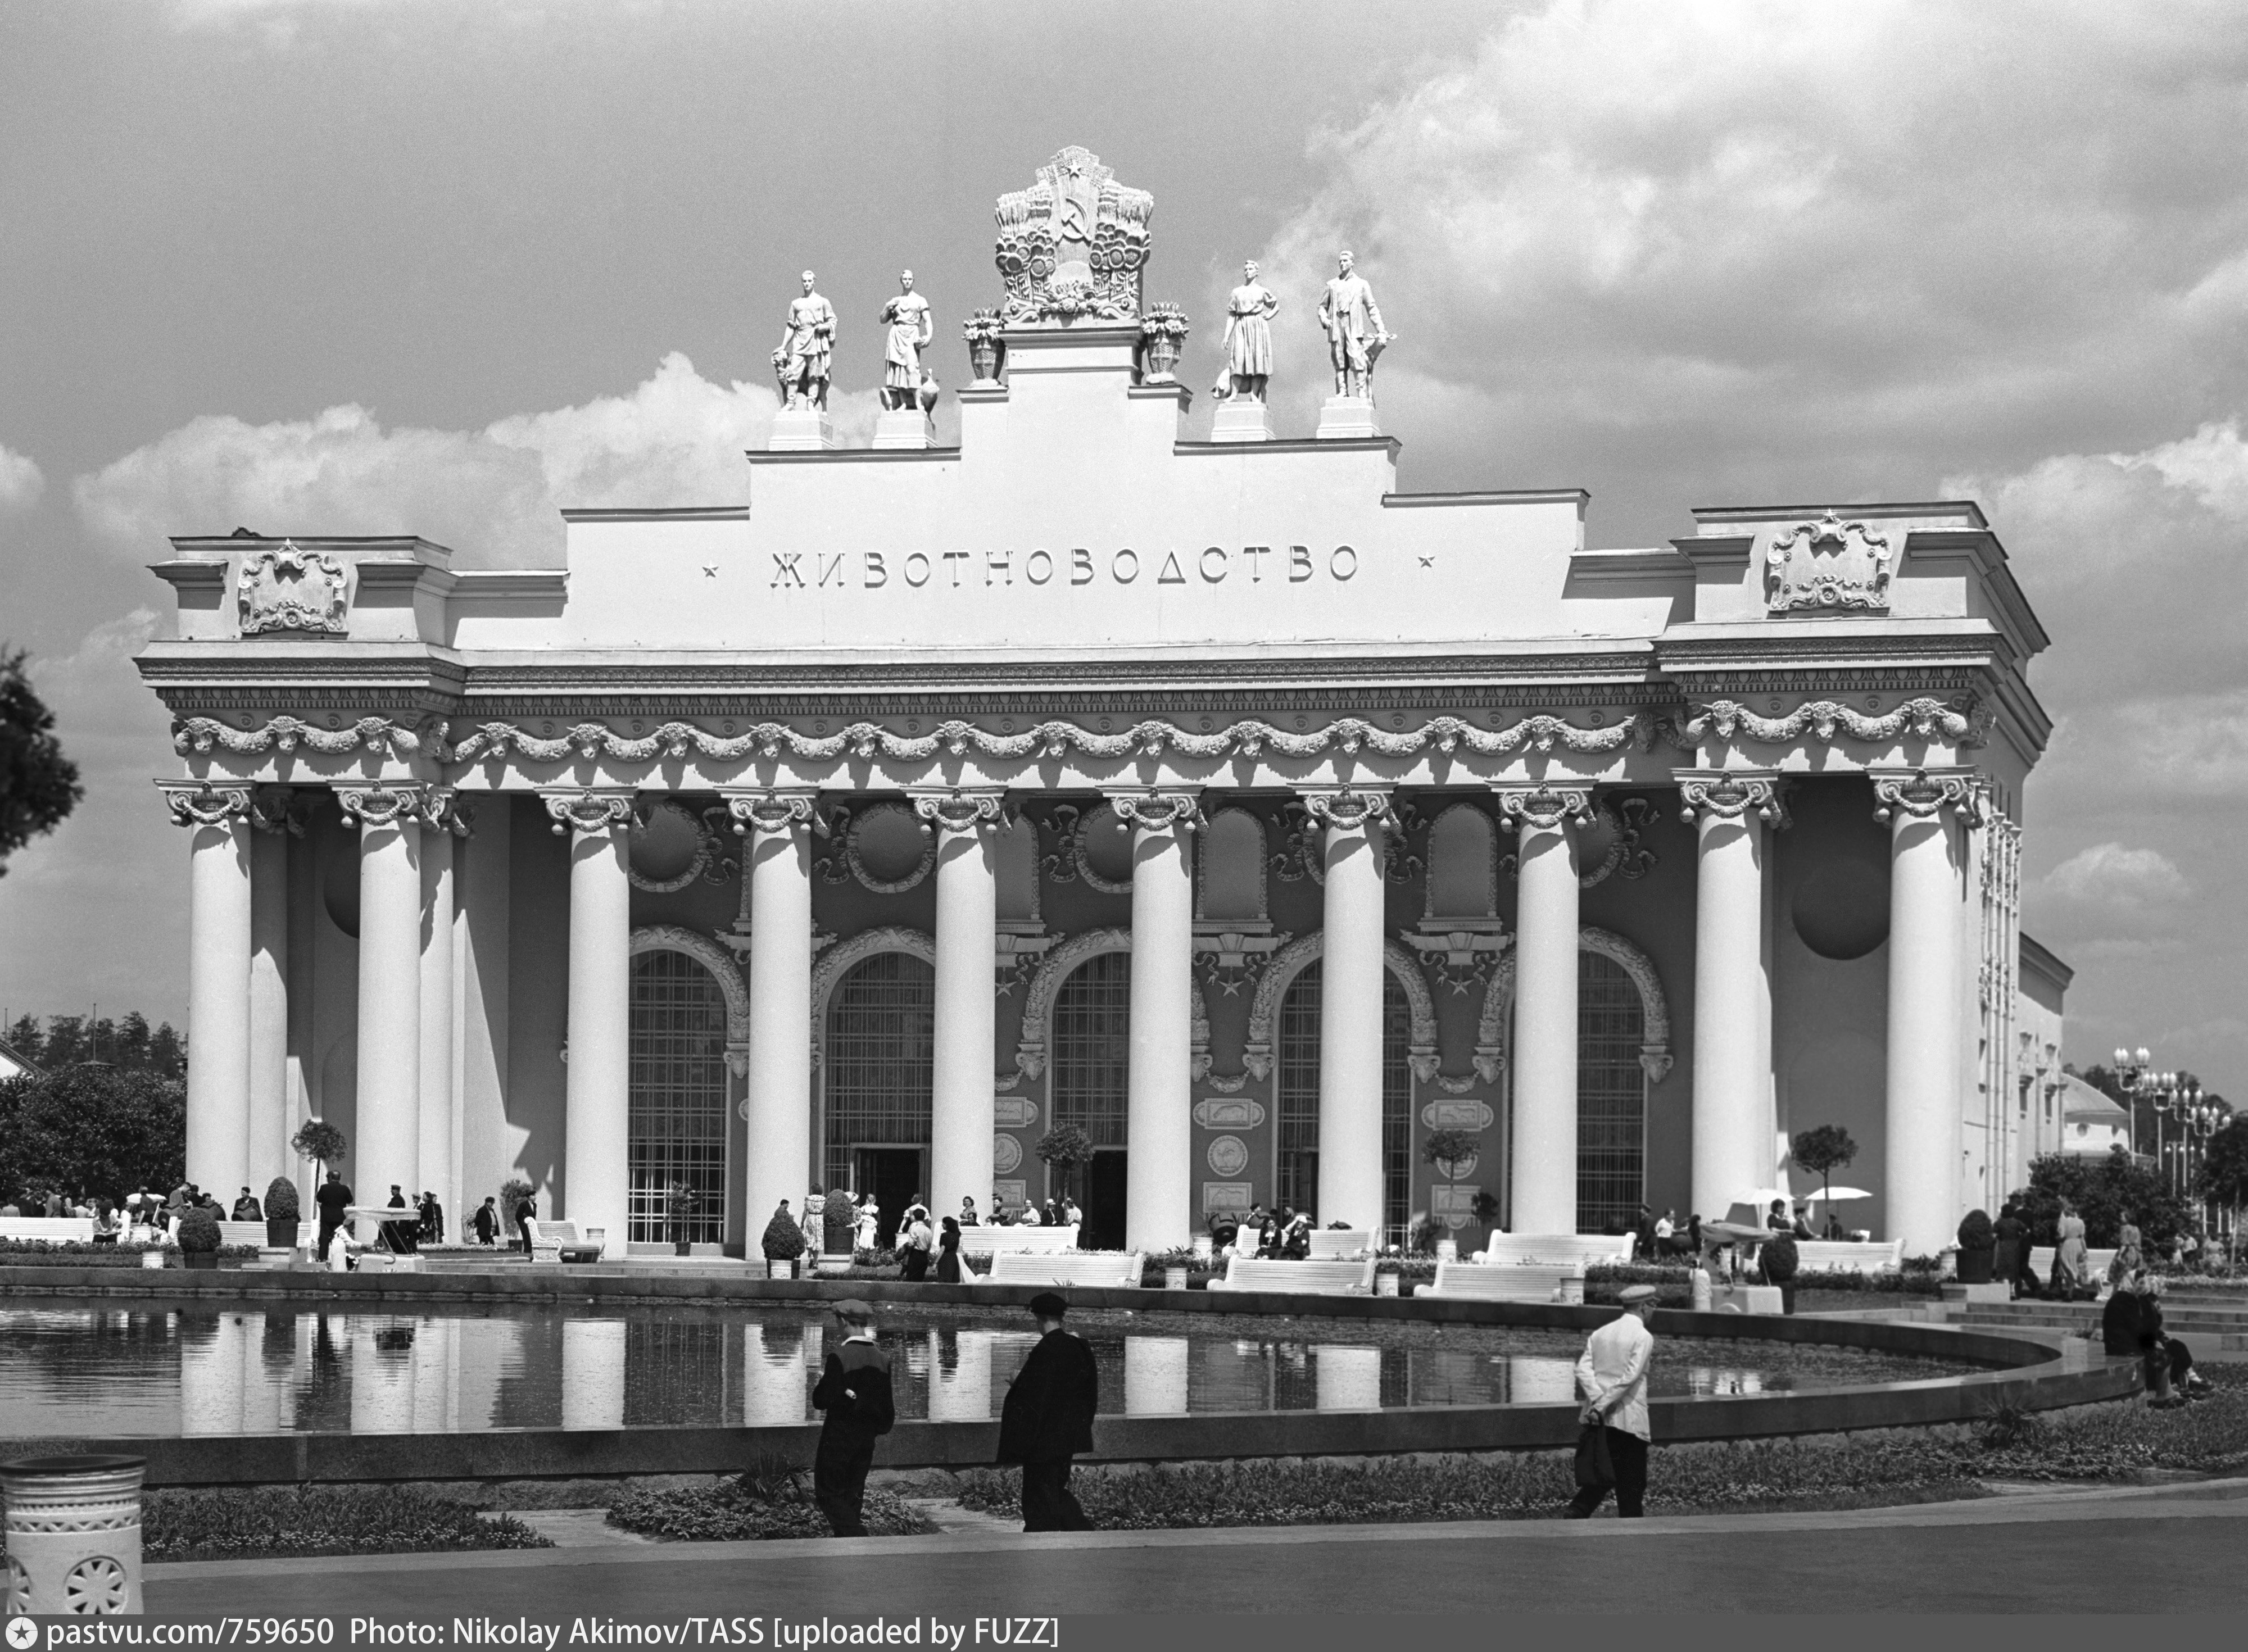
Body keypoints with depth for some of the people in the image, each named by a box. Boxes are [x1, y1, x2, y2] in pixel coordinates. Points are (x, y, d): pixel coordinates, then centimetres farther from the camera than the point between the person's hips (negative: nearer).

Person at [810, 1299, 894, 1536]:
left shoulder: (839, 1356, -18)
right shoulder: (882, 1359, 1)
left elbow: (822, 1400, -17)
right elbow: (888, 1405, 7)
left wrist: (822, 1382, 2)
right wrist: (881, 1426, 24)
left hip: (838, 1436, -6)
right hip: (867, 1436, 6)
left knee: (828, 1493, 0)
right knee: (853, 1496, 14)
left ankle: (858, 1537, -15)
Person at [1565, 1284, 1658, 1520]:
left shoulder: (1600, 1334, 13)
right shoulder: (1643, 1337, -7)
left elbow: (1583, 1369, 1)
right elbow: (1629, 1377, -17)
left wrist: (1598, 1400, -10)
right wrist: (1603, 1407, -16)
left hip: (1598, 1420, 6)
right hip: (1629, 1421, -6)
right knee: (1632, 1485, 3)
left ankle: (1574, 1519, -5)